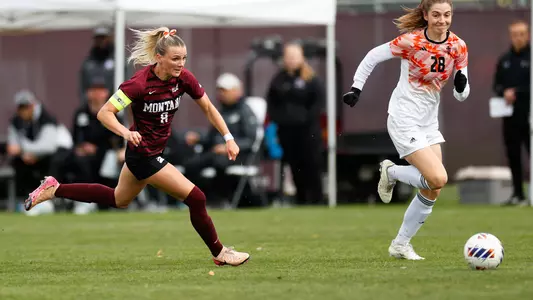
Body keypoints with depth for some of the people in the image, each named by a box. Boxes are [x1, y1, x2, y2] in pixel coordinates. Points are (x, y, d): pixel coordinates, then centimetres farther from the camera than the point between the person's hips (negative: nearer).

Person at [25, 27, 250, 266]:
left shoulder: (183, 78, -9)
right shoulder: (140, 83, -27)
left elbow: (208, 108, 4)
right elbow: (104, 113, -26)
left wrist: (228, 138, -4)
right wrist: (126, 132, -44)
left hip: (154, 151, 8)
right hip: (144, 154, -8)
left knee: (119, 200, 27)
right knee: (195, 198, -10)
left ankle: (54, 189, 36)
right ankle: (219, 253, 8)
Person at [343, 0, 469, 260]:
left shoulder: (458, 47, -1)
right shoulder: (412, 41, -16)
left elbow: (461, 94, 4)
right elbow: (373, 56, -4)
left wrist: (461, 85, -18)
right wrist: (356, 87, -7)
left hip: (429, 122, 6)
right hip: (404, 119, -6)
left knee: (433, 191, 4)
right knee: (438, 179, -19)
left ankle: (401, 245, 18)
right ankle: (390, 172, 8)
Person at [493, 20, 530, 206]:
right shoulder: (504, 60, 14)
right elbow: (496, 85, 16)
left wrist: (516, 92, -14)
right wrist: (504, 92, -5)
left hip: (528, 116, -5)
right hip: (510, 116, 5)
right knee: (513, 155, 7)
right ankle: (518, 194, 13)